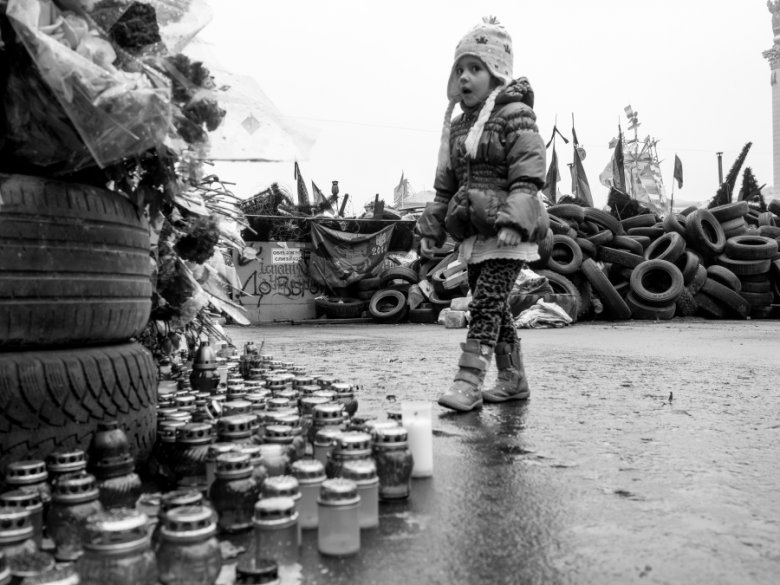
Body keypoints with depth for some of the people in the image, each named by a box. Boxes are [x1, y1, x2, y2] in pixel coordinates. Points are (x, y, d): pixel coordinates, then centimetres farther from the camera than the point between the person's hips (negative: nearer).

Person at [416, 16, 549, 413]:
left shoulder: (515, 115, -5)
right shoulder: (458, 126, 16)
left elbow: (528, 176, -15)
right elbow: (445, 186, 19)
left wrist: (512, 221, -26)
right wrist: (431, 229, 13)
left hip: (507, 236, -7)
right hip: (473, 235, 8)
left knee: (485, 303, -12)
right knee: (493, 307, 12)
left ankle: (468, 383, -10)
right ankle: (513, 380, 24)